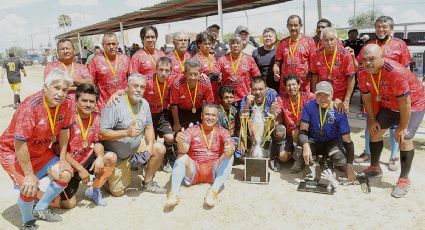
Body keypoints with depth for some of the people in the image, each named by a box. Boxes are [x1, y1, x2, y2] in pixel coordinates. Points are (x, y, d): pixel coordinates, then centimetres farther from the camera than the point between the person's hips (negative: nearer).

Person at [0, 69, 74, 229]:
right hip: (13, 152, -6)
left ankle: (40, 209, 22)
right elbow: (20, 143, -31)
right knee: (30, 188, -20)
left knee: (65, 175, -2)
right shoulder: (30, 107, -33)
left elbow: (64, 131, -1)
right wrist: (29, 175, -25)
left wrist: (62, 160, -2)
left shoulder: (66, 104, -15)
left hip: (41, 151, 6)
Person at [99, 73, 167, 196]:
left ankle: (147, 182, 6)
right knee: (118, 192, -5)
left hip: (137, 146, 6)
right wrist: (126, 132, -36)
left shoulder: (144, 103, -2)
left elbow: (149, 127, 3)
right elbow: (101, 133, -26)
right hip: (115, 155, -5)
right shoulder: (114, 105, -23)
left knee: (160, 149, -15)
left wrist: (150, 145, -14)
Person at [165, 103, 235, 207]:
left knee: (229, 157, -22)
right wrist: (180, 142, -37)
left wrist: (230, 148, -39)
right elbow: (184, 150, -12)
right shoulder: (192, 130, 4)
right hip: (194, 170, 0)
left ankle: (214, 191, -33)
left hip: (214, 172, 0)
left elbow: (230, 144, -13)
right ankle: (174, 192, -35)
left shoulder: (222, 131, 7)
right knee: (182, 156, -23)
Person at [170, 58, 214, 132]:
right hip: (181, 112, -1)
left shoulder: (205, 83, -26)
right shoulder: (177, 84, -29)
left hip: (198, 111, 1)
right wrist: (176, 124, -5)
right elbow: (174, 105, -14)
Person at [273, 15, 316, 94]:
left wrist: (308, 74, -14)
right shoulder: (283, 43, 12)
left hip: (303, 84, -2)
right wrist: (276, 72, -5)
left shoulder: (309, 41, 4)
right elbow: (277, 63, 14)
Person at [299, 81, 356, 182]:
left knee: (341, 161, -29)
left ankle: (327, 160, 9)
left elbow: (347, 140, -14)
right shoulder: (309, 106, -17)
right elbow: (303, 131, -15)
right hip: (313, 141, 0)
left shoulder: (339, 111, -18)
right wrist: (306, 146, -39)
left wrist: (349, 168, -17)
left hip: (332, 142, 0)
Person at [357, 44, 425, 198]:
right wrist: (372, 120, -1)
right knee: (375, 131, 7)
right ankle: (375, 168, 28)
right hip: (388, 104, 7)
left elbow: (405, 102, -30)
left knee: (404, 139, -15)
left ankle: (404, 179, 3)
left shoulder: (396, 72, -38)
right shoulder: (362, 72, -18)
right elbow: (366, 97, -4)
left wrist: (403, 127, -22)